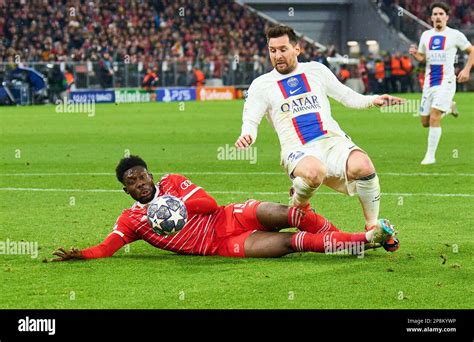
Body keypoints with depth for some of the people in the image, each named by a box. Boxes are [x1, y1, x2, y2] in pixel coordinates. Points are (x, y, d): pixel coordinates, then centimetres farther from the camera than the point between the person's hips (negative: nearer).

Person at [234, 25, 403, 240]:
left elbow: (346, 96, 24)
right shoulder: (262, 85, 11)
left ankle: (373, 226, -11)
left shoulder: (316, 70, 18)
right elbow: (250, 120, 1)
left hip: (333, 141, 3)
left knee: (362, 166, -32)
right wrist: (247, 136, -23)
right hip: (298, 151, -2)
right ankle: (299, 202, -3)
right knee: (314, 172, -41)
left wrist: (372, 100, 5)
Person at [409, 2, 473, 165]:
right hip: (429, 82, 5)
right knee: (425, 122, 8)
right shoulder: (426, 35, 9)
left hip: (445, 82, -5)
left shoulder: (455, 35, -4)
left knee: (434, 117, -18)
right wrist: (415, 53, -4)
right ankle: (449, 107, 37)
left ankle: (430, 156, -10)